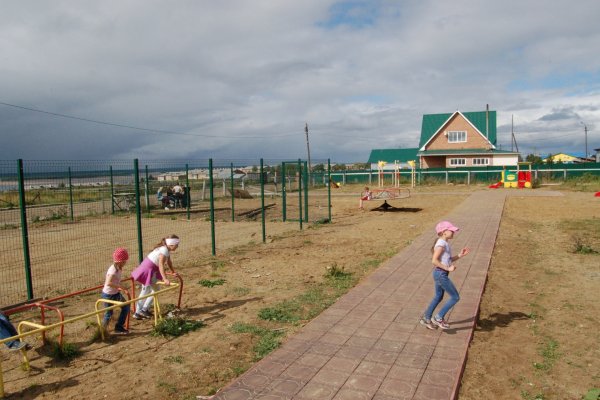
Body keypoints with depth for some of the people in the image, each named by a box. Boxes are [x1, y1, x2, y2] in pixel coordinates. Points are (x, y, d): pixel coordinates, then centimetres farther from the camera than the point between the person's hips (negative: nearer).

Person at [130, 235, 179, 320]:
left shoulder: (167, 250, 7)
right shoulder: (164, 250, -22)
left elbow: (169, 262, 21)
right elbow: (161, 265, -31)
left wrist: (173, 271, 27)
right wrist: (165, 279, -38)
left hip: (151, 269, 10)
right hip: (148, 269, -10)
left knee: (145, 291, 15)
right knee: (155, 290, 2)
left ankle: (138, 313, 22)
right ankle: (144, 310, 10)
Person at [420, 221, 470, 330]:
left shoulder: (445, 243, 11)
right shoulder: (441, 244, -19)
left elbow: (448, 260, 16)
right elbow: (434, 261, -25)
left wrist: (460, 255, 7)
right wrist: (448, 268, -21)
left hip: (440, 274, 10)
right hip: (441, 274, -10)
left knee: (438, 297, 21)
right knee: (455, 297, -1)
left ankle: (426, 318, 32)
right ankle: (438, 318, 7)